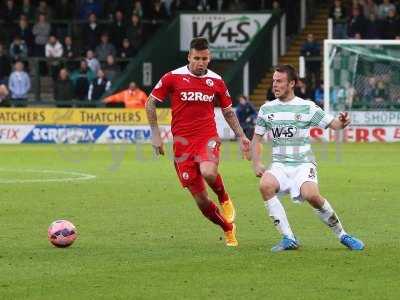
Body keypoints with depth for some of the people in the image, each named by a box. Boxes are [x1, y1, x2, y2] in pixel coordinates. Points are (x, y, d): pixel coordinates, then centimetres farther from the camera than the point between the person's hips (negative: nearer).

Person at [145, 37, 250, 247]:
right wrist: (155, 134, 0)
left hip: (208, 138, 0)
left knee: (208, 172, -34)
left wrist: (241, 136, 8)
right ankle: (228, 228, 23)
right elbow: (150, 103, 6)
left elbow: (228, 111, 18)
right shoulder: (173, 78, -2)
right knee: (201, 200, -1)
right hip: (182, 142, 0)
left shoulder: (216, 81, 5)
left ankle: (224, 199, -1)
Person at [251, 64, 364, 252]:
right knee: (265, 185, -30)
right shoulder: (266, 109, 9)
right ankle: (288, 239, -21)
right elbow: (257, 138, 16)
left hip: (303, 164, -3)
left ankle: (342, 235, -7)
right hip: (279, 165, 3)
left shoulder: (307, 107, 0)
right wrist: (256, 164, 3)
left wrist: (342, 123, -26)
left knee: (311, 195, -31)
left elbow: (332, 124, -2)